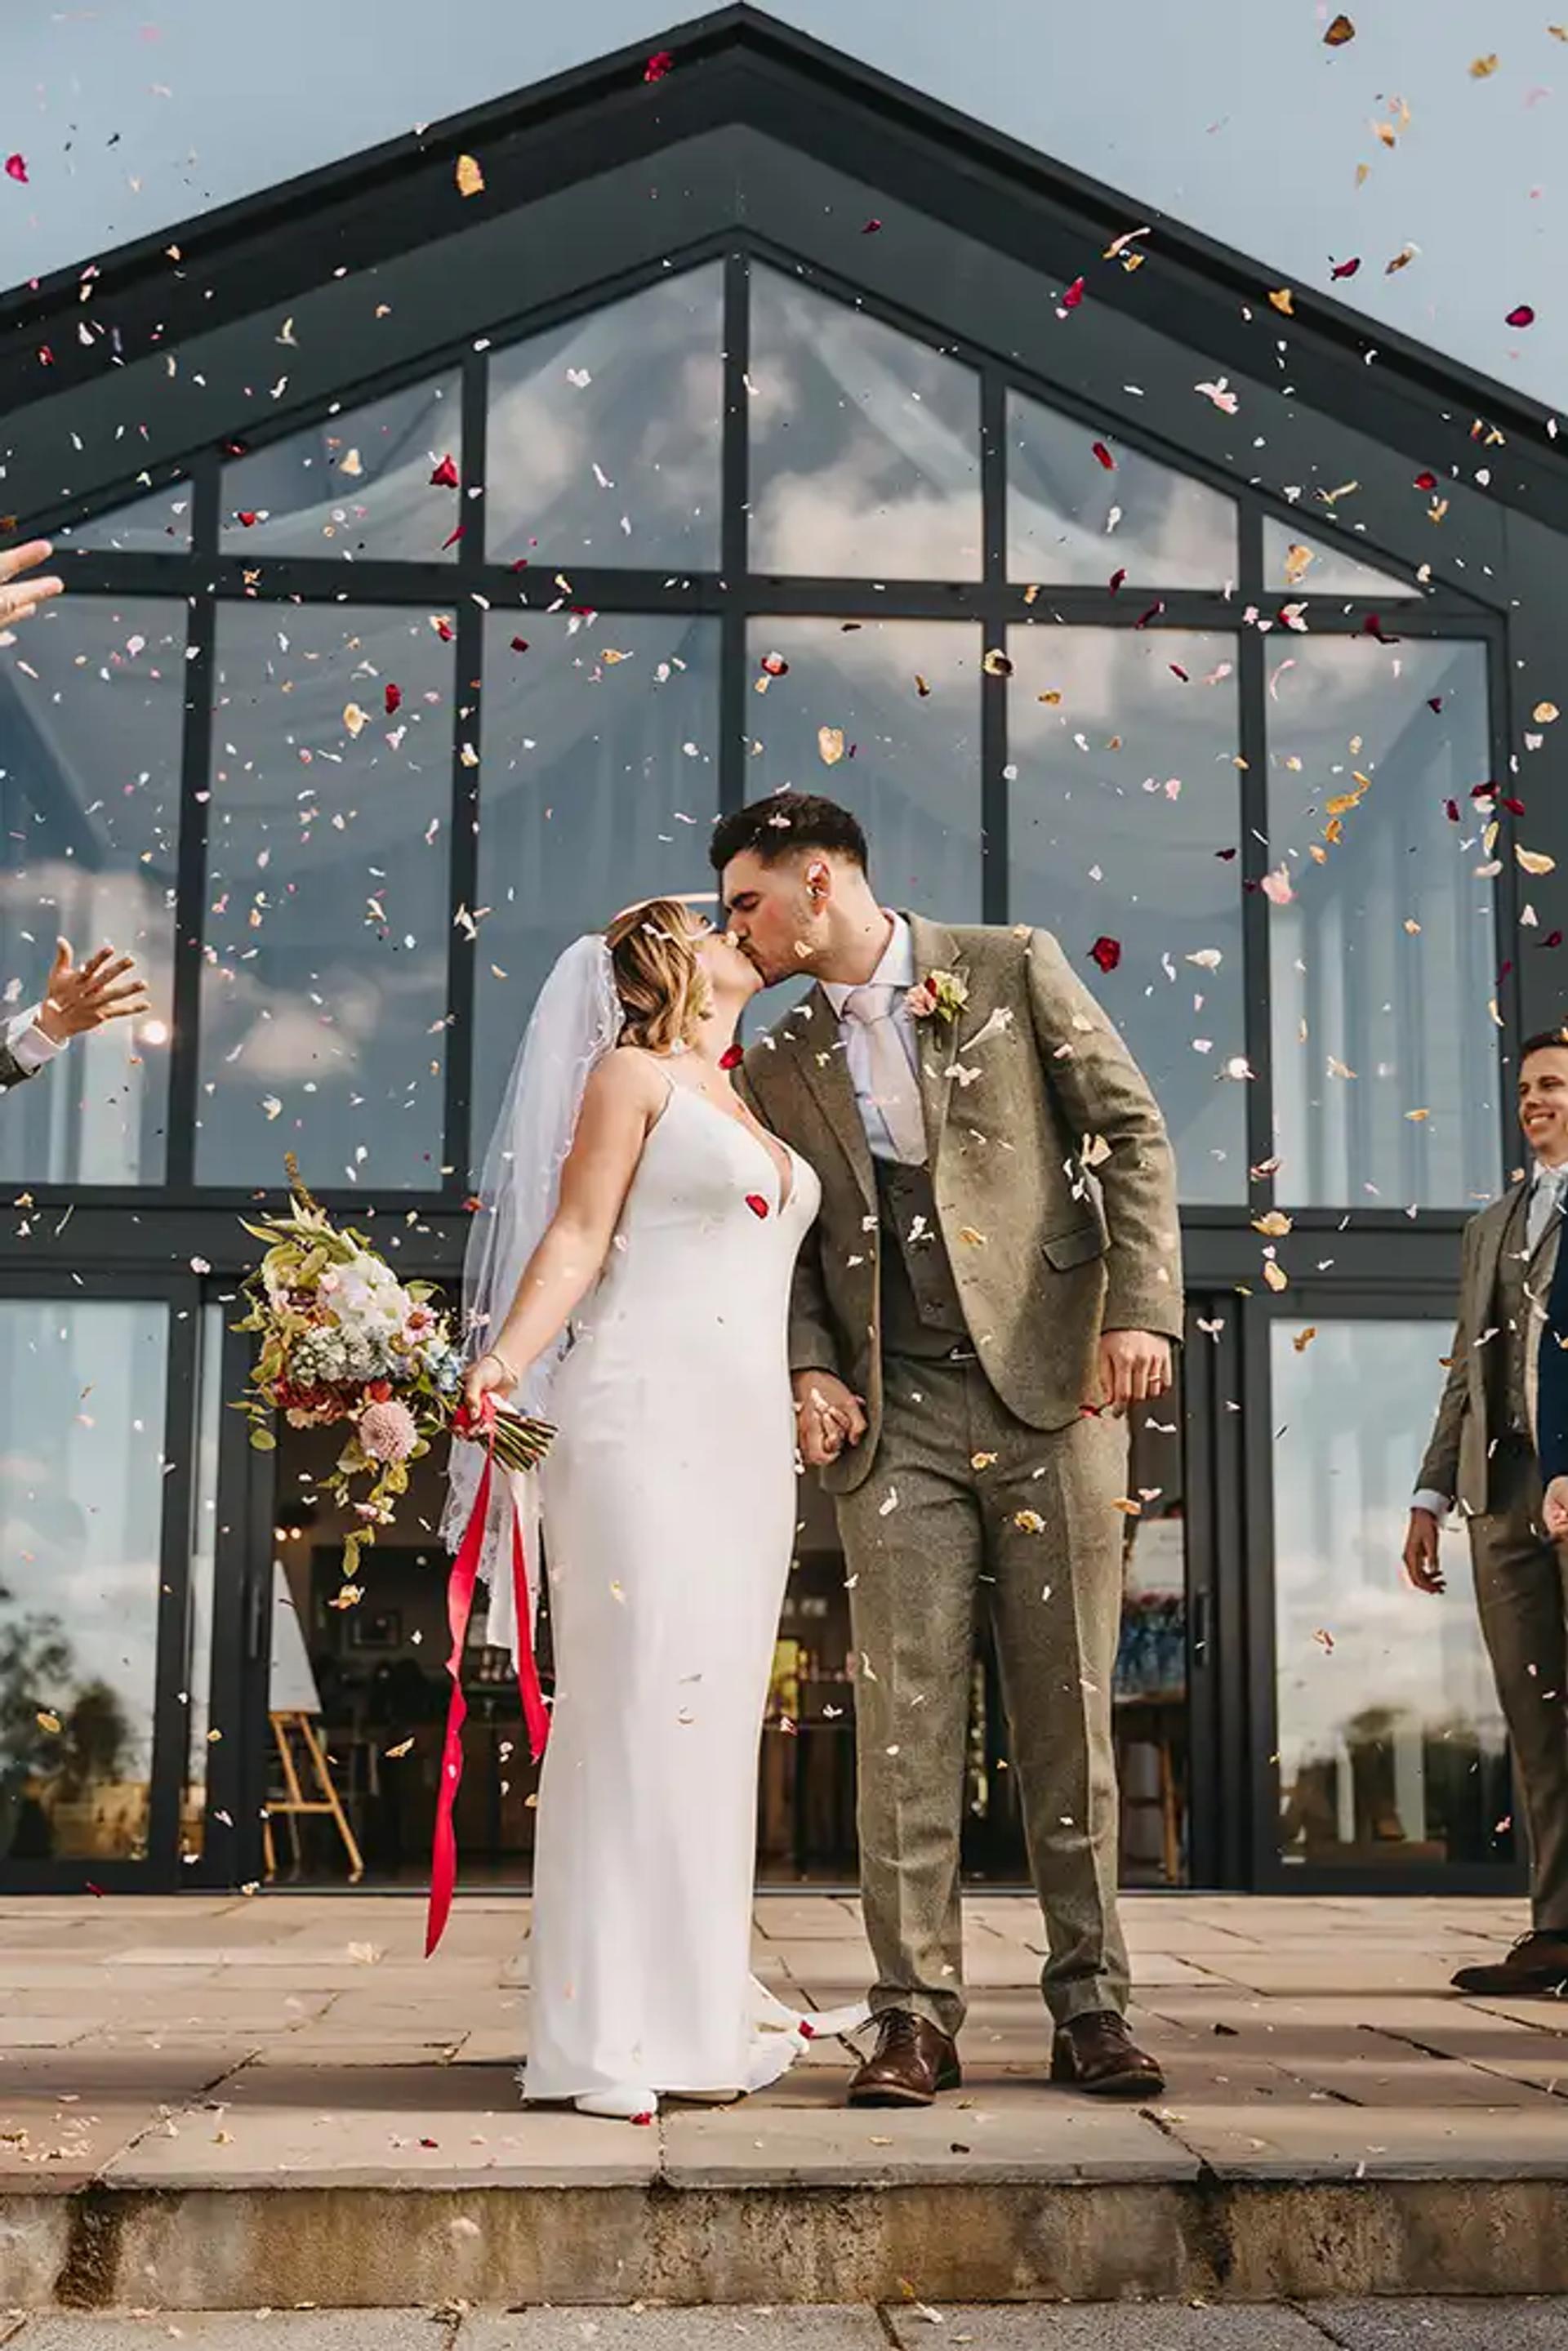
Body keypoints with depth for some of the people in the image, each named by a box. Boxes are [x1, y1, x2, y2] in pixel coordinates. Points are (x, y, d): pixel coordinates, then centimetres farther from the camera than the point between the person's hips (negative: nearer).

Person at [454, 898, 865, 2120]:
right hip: (646, 1419, -7)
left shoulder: (755, 1112, 24)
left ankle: (699, 1997, 12)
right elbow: (577, 1239, -5)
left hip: (748, 1434, 7)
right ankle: (616, 2027, -6)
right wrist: (502, 1361, -17)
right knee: (637, 1701, -9)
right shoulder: (633, 1076, 4)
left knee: (716, 1712, 6)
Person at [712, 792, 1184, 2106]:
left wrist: (1141, 1306, -10)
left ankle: (1091, 2006, 11)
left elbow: (1130, 1133, 2)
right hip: (895, 1416, 3)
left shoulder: (1013, 971, 5)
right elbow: (793, 1246, 16)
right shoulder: (783, 1068, 15)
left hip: (1051, 1387, -2)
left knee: (1069, 1706, 2)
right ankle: (917, 2017, 5)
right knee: (907, 1714, -2)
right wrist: (809, 1368, -2)